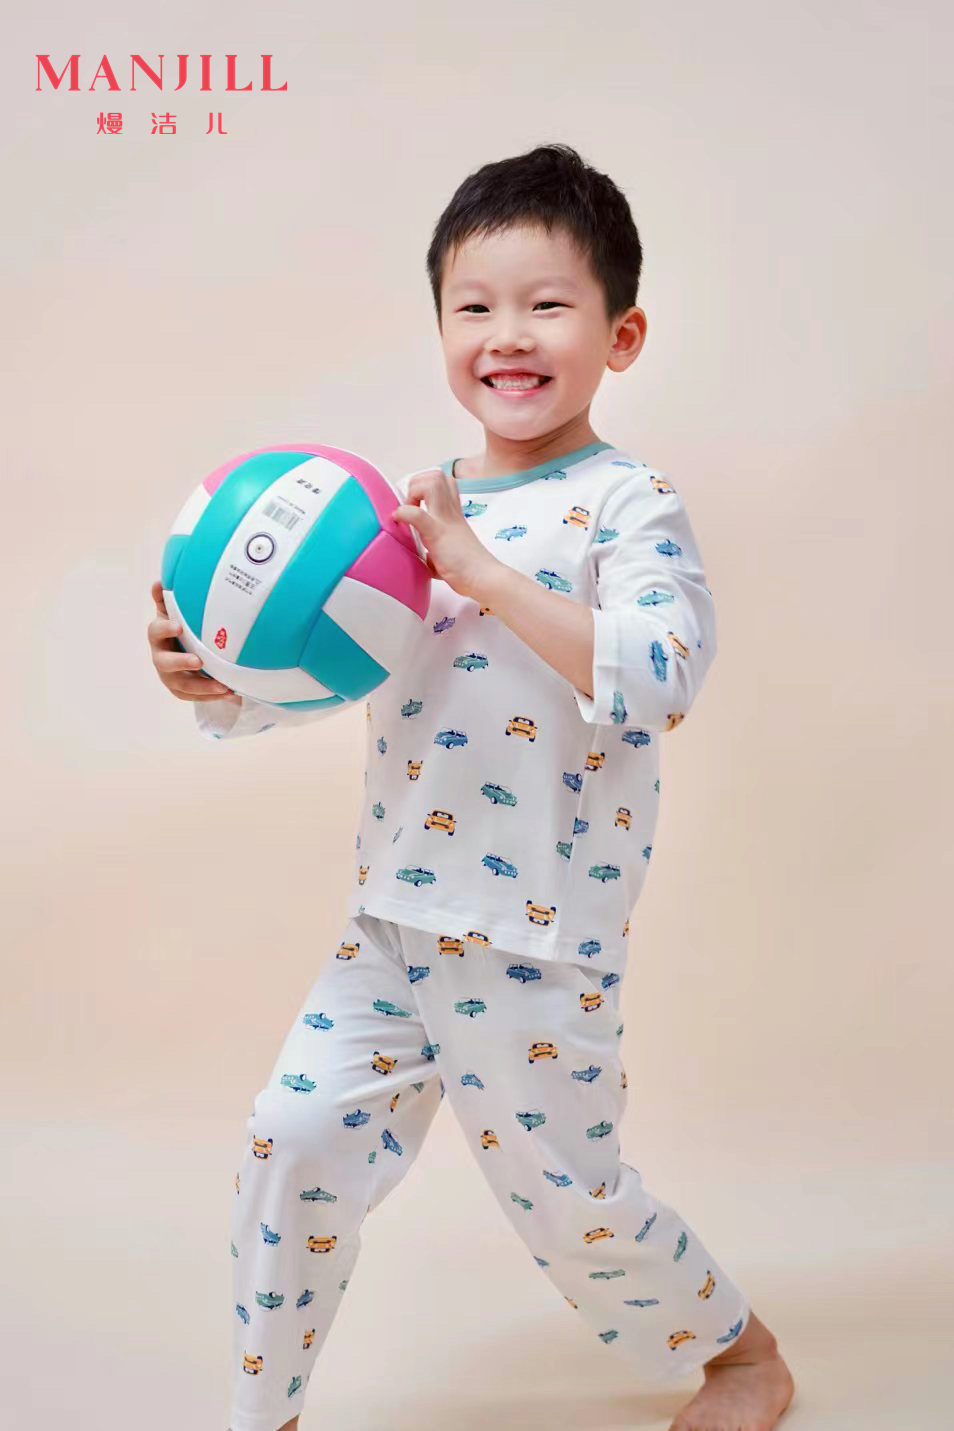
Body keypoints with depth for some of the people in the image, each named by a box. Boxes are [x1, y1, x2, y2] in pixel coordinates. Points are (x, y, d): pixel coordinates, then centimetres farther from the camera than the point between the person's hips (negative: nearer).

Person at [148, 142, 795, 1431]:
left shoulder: (626, 504, -9)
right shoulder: (415, 509, 8)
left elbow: (658, 676, -26)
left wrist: (480, 567, -29)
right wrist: (209, 673, -9)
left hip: (541, 946, -5)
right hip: (391, 924, 5)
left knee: (566, 1197, 10)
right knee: (293, 1144, 5)